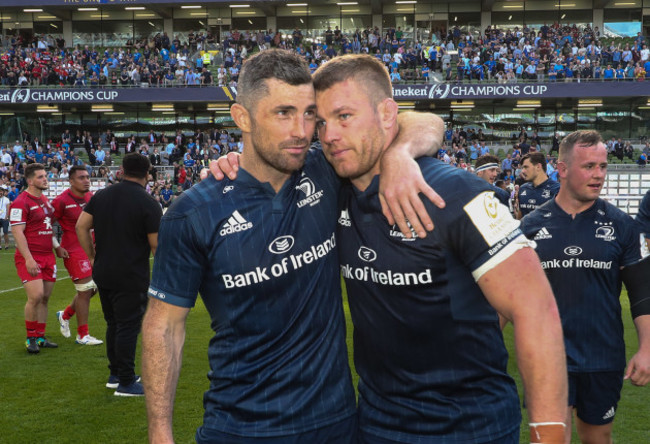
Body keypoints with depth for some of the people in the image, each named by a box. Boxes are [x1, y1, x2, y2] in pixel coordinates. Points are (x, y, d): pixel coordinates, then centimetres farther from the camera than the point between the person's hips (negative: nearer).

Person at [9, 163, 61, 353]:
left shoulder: (45, 200, 16)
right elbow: (17, 232, -16)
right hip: (30, 258, -8)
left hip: (48, 256, 8)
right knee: (36, 296, -14)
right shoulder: (20, 202, -11)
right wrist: (28, 259, -22)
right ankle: (31, 338, 2)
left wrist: (57, 246, 18)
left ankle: (40, 337, 18)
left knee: (45, 297, 8)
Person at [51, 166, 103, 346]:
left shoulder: (91, 197, 6)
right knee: (85, 291, -6)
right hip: (74, 251, -7)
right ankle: (82, 336, 6)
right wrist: (57, 248, -13)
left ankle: (65, 315, 38)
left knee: (92, 289, 13)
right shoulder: (62, 201, -13)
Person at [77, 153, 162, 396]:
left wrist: (93, 256, 12)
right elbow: (156, 245, -12)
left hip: (103, 274, 6)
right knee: (128, 328, 2)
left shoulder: (101, 195, 5)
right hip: (131, 278, -6)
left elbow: (81, 226, 4)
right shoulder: (148, 203, -12)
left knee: (113, 324, 19)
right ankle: (126, 382, 10)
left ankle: (115, 374, 30)